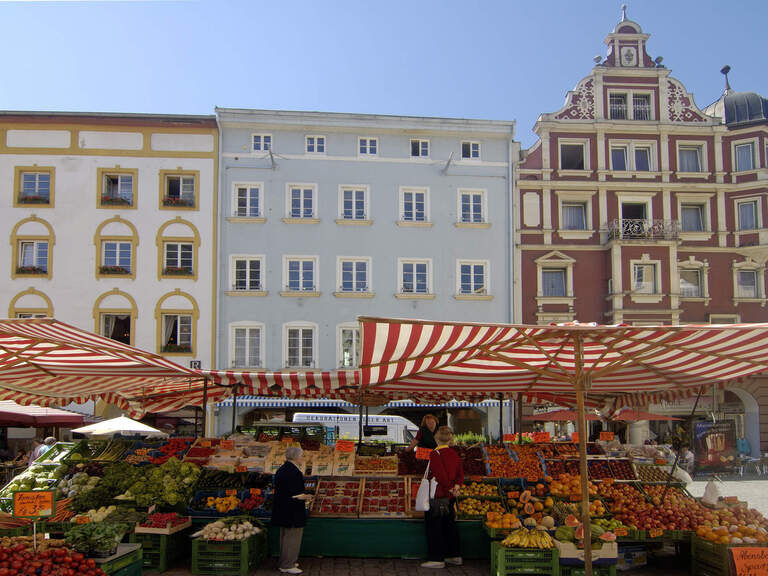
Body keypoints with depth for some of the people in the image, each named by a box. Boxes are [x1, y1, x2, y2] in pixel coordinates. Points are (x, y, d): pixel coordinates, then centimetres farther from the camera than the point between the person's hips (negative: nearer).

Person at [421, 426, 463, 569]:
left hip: (437, 495, -8)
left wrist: (450, 488, -10)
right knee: (450, 524, 17)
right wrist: (456, 486, -5)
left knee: (433, 526, 1)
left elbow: (440, 475, -20)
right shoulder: (454, 453, 8)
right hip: (450, 497, 8)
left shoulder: (435, 454, -15)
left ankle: (437, 559, 2)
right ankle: (454, 556, 24)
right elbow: (461, 474, 8)